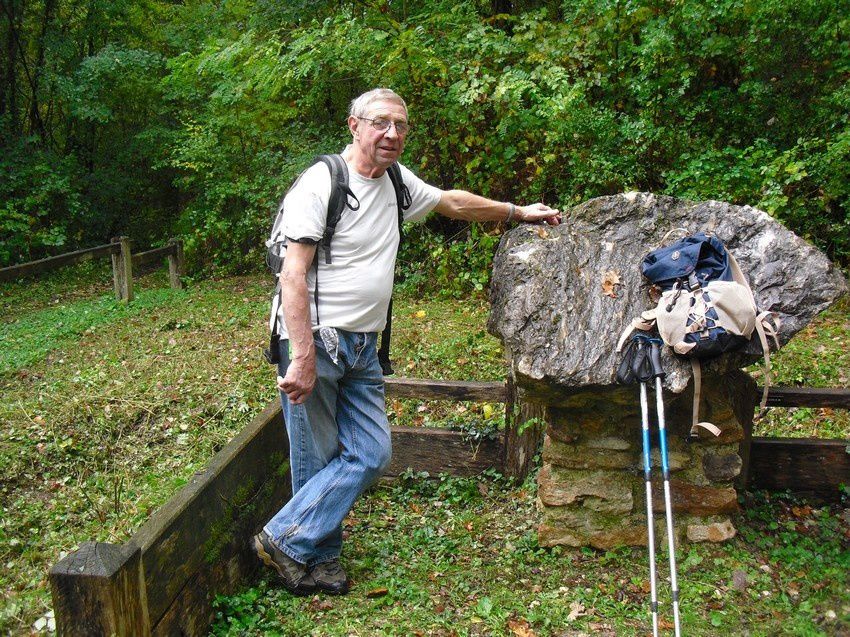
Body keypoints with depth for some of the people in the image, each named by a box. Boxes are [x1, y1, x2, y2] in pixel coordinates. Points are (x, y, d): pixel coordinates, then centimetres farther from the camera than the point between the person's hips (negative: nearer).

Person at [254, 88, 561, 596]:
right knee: (317, 461, -2)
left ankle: (291, 543, 16)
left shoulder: (397, 182, 13)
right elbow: (294, 274, -17)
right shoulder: (322, 182, -11)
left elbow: (451, 202, 31)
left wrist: (518, 212, 37)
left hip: (363, 346, 8)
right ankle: (316, 560, 15)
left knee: (371, 455, 4)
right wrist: (302, 358, -22)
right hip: (316, 342, -8)